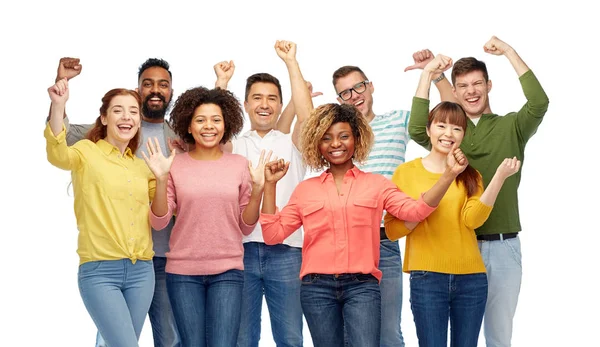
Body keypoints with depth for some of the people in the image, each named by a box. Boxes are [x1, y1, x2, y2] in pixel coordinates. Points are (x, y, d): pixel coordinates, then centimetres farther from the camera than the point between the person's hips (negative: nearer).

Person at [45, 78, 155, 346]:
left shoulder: (142, 167, 14)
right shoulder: (87, 152, -1)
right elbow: (58, 155, -24)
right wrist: (58, 106, -39)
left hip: (141, 271, 5)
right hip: (100, 271, -5)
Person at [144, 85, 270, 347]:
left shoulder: (239, 165, 3)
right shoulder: (176, 165, 0)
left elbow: (246, 227, 4)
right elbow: (158, 222, -2)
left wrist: (258, 188, -10)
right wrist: (161, 179, -14)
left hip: (227, 271, 0)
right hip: (183, 272, 0)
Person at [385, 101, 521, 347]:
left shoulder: (470, 175, 11)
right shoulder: (406, 172, 4)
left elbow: (472, 219, -8)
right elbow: (391, 230, -1)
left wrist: (499, 177, -15)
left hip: (471, 278, 2)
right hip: (426, 277, -2)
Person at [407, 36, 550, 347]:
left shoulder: (510, 127, 5)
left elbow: (539, 104, -15)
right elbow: (417, 131, -13)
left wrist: (509, 52, -15)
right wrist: (427, 75, -17)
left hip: (502, 246, -1)